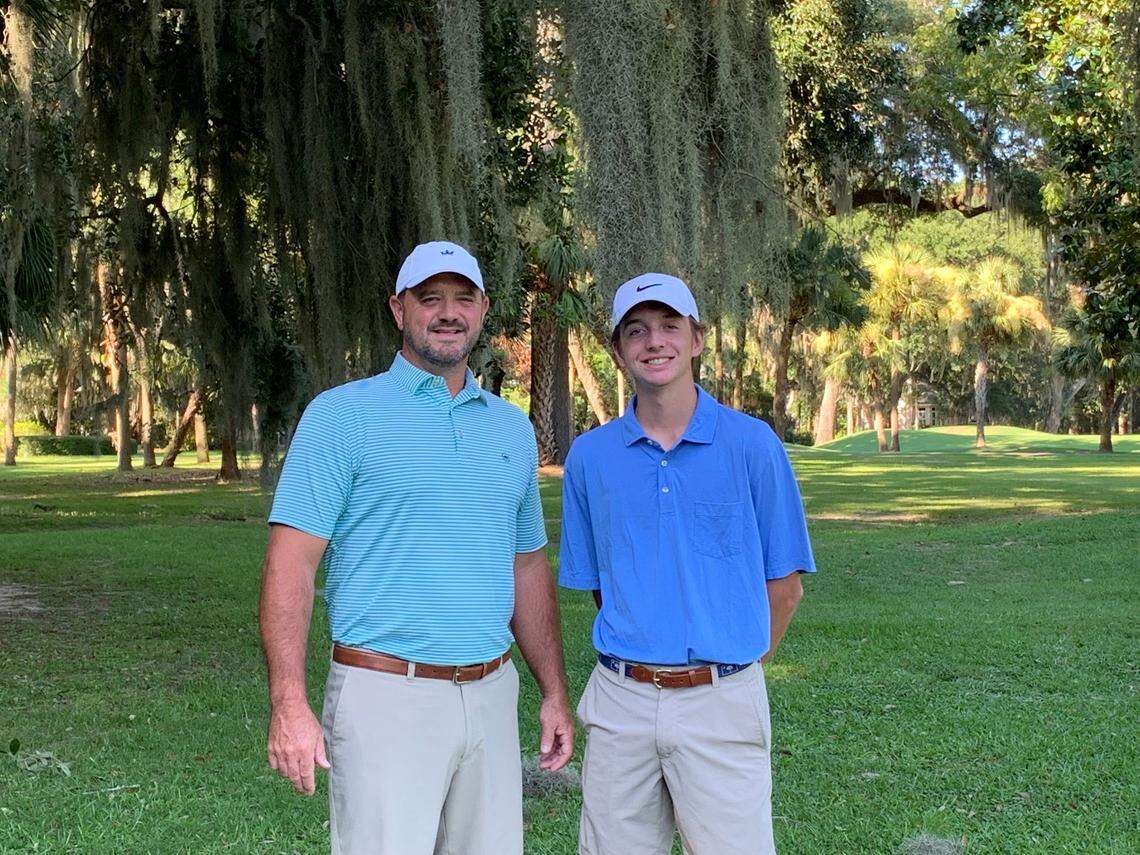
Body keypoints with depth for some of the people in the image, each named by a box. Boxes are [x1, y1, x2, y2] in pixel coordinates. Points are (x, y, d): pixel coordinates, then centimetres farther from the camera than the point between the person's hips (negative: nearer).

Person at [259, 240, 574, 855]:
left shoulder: (512, 428, 14)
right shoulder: (342, 415, -3)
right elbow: (291, 562, -9)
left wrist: (554, 693, 15)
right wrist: (288, 705, -18)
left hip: (490, 697, 5)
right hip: (385, 695, -5)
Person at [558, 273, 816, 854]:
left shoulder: (751, 444, -1)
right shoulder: (591, 456, 6)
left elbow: (784, 585, 4)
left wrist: (732, 668, 8)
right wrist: (640, 661, 12)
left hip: (721, 702, -2)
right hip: (620, 702, 3)